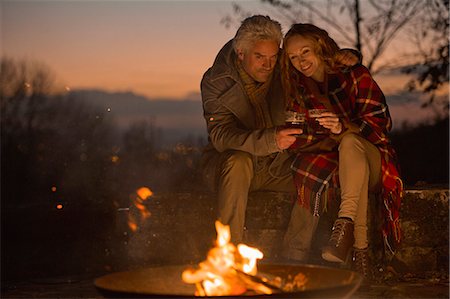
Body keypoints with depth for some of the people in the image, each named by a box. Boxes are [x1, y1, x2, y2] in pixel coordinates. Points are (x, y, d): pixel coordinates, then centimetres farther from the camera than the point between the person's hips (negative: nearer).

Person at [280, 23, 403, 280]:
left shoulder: (354, 75, -1)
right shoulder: (298, 90, 11)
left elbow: (380, 121, -11)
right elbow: (298, 141, 6)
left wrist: (344, 128, -29)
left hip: (370, 161, -2)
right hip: (327, 162, 3)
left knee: (350, 141, -36)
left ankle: (346, 222, -48)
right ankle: (360, 248, -36)